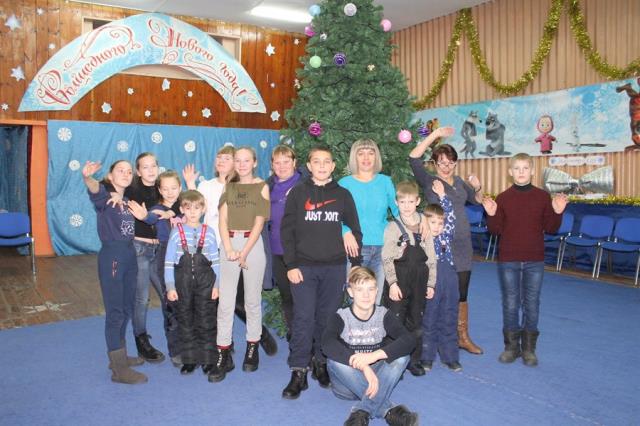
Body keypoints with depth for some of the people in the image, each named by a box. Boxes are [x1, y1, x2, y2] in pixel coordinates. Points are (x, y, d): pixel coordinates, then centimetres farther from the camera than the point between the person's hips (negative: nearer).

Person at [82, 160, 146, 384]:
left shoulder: (129, 200, 14)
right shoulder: (105, 196, -8)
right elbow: (95, 190, -31)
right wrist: (87, 178, -54)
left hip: (130, 255, 8)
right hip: (111, 255, -8)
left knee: (126, 309, 16)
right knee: (115, 311, -2)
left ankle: (119, 356, 32)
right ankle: (119, 369, 5)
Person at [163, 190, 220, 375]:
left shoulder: (208, 232, 3)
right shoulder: (176, 232, 2)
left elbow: (215, 261, 5)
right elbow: (169, 261, 1)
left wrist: (216, 284, 0)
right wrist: (170, 287, -3)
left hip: (205, 282, 0)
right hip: (183, 281, 0)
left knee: (206, 319, 3)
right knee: (185, 320, 8)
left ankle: (208, 358, 15)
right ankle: (189, 359, 20)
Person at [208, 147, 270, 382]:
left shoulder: (261, 186, 3)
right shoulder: (229, 187, 12)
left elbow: (259, 222, -4)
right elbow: (223, 219, 4)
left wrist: (244, 253, -10)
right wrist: (229, 249, -11)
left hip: (252, 243, -2)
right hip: (229, 243, 2)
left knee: (252, 299, 6)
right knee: (225, 301, -1)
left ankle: (252, 349, 20)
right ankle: (223, 356, 4)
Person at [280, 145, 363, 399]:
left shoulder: (343, 195, 7)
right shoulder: (297, 193, 3)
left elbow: (355, 231, 11)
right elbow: (286, 230, 0)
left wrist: (356, 264, 5)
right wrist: (291, 265, -7)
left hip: (335, 267, 2)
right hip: (303, 266, -1)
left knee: (327, 318, 8)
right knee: (303, 319, -3)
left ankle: (322, 364, 24)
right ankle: (298, 373, 5)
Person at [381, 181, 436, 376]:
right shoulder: (392, 227, -3)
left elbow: (431, 257, 9)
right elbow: (387, 258, -7)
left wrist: (431, 283, 6)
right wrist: (392, 282, -15)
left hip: (419, 281, 3)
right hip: (398, 281, -3)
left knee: (416, 321, 12)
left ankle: (414, 360, 25)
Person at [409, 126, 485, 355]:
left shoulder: (460, 182, 13)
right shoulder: (429, 181, -3)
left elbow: (477, 201, 27)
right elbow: (413, 158, -18)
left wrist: (478, 187, 5)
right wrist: (435, 134, -18)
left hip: (463, 244, 5)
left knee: (461, 294, 11)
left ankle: (463, 337, 24)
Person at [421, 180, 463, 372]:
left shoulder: (446, 237, 7)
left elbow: (451, 216, 5)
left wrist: (442, 195, 4)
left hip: (449, 285, 4)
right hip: (430, 286, -4)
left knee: (449, 321, 11)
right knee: (428, 322, 7)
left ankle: (450, 357, 22)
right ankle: (427, 357, 19)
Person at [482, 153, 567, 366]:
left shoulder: (543, 197, 0)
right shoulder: (503, 198, -1)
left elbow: (550, 229, 2)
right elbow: (496, 230, 0)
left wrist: (557, 213, -14)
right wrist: (491, 215, -18)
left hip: (534, 261, 0)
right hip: (508, 260, 0)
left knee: (531, 304, 7)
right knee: (510, 304, 7)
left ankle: (528, 348, 20)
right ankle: (511, 346, 21)